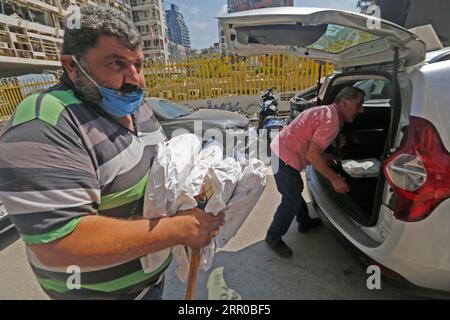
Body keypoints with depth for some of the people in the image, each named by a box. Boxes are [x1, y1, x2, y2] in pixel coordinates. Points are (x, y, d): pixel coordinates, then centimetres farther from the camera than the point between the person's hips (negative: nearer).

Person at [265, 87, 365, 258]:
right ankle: (273, 238, 18)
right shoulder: (332, 120, -16)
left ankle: (305, 222, 47)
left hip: (280, 150, 10)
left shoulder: (325, 111, 15)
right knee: (292, 200, 3)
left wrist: (324, 157, 19)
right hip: (285, 158, -10)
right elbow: (312, 155, -22)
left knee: (295, 190, 25)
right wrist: (335, 179, -12)